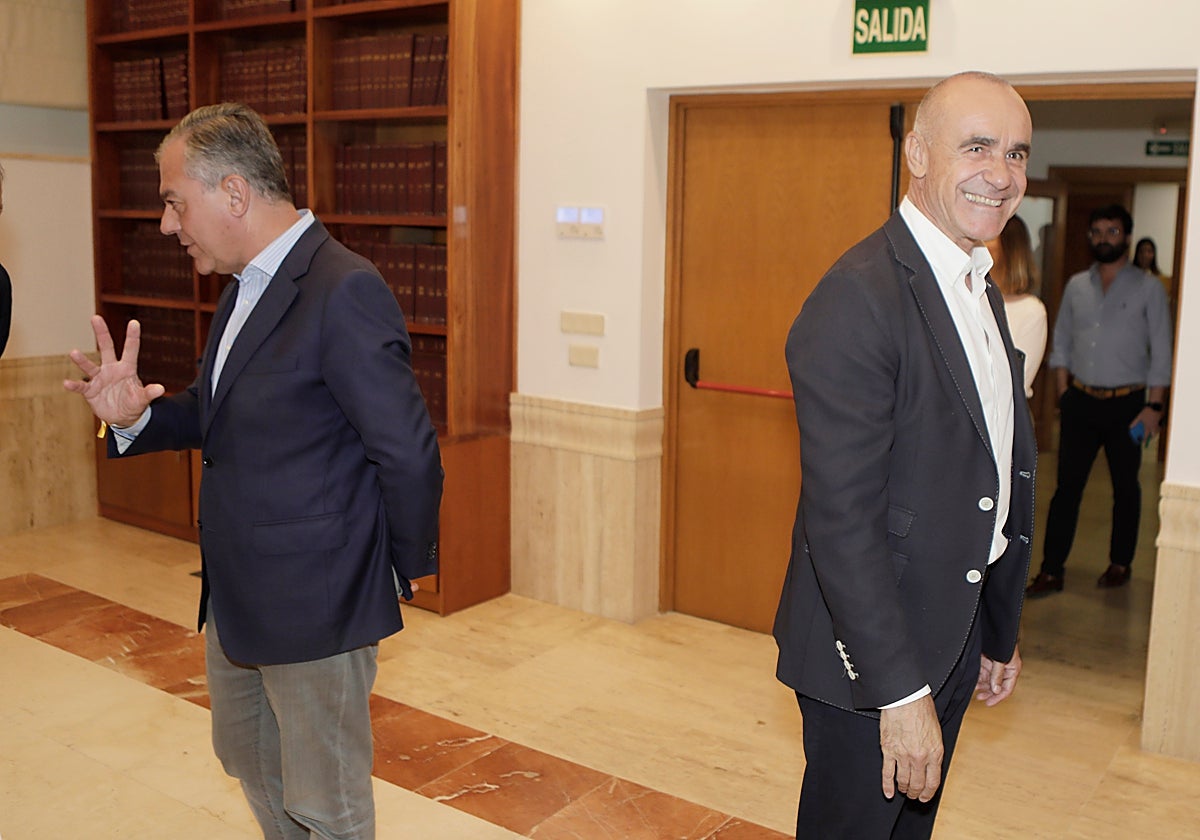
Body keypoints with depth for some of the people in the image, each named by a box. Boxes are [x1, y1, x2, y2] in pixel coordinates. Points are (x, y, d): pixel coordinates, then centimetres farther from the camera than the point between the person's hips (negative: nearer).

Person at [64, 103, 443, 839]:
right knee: (247, 758, 27)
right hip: (237, 597, 9)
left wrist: (406, 570, -10)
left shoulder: (345, 291, -23)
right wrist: (136, 416, -2)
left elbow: (408, 452, -23)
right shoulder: (248, 287, 8)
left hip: (314, 605, -9)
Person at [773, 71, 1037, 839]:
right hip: (872, 656, -9)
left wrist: (1000, 632, 17)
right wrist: (901, 691, -24)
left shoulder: (984, 292, 9)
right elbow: (841, 516, -25)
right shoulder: (859, 298, -22)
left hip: (953, 640, 9)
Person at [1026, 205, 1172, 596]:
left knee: (1125, 488, 11)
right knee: (1067, 487, 0)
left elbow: (1161, 351, -3)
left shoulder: (1148, 289, -1)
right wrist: (1064, 392, 3)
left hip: (1126, 402, -2)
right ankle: (1051, 571, 3)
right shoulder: (1076, 286, 8)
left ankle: (1120, 564, 25)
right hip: (1081, 401, 2)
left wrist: (1153, 406, -8)